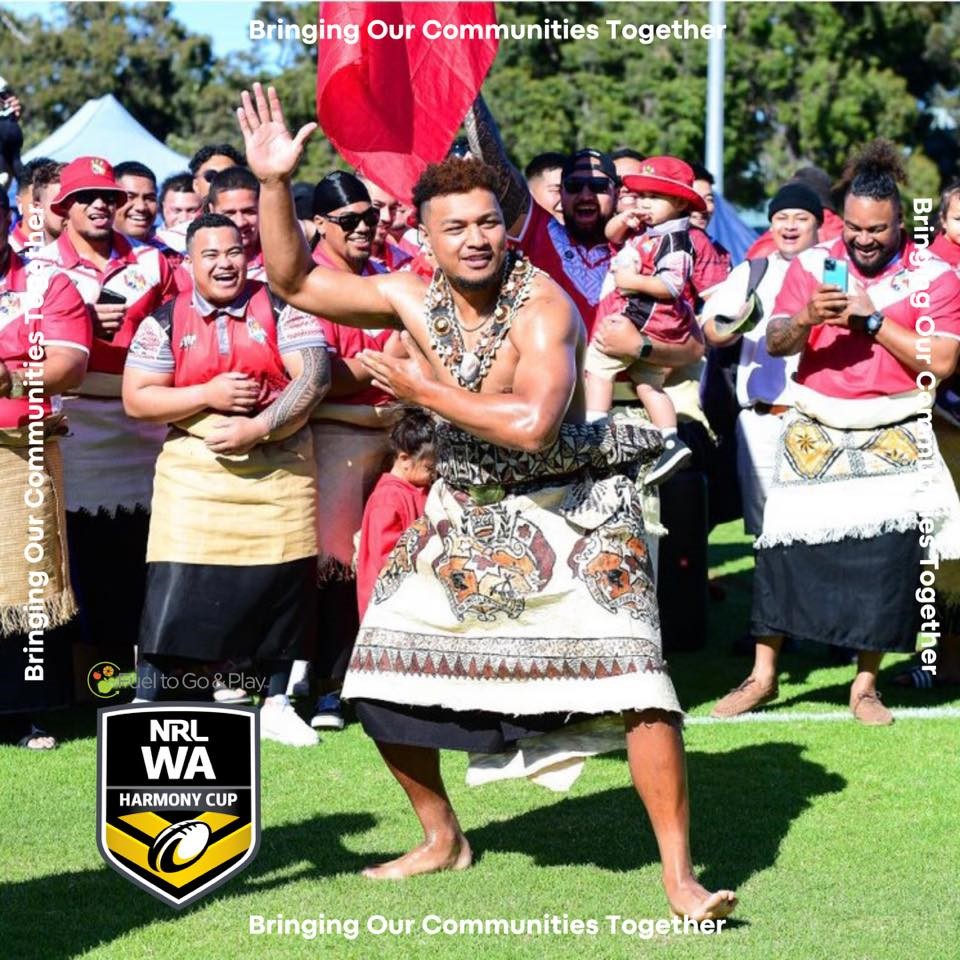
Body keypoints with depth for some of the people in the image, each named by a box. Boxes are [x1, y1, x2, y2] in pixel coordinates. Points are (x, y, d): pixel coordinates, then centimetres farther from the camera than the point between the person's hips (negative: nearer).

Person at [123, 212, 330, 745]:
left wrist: (257, 427, -17)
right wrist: (208, 395, -13)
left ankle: (276, 703, 20)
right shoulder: (164, 321, 4)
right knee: (176, 590, -7)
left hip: (280, 468, 1)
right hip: (194, 473, -1)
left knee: (283, 586, 4)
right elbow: (136, 400, 0)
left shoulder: (280, 309, 2)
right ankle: (147, 705, 0)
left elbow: (313, 377, -7)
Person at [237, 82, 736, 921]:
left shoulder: (543, 306, -20)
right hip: (467, 517, 6)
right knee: (381, 678, 7)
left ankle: (679, 876, -11)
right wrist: (275, 184, -11)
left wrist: (425, 391, -21)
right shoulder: (415, 298, -2)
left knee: (634, 678, -19)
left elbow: (533, 425, -32)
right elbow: (295, 282, 2)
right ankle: (442, 839, 28)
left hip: (570, 514, -6)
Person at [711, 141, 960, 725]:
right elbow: (775, 342, 0)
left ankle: (866, 685, 8)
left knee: (888, 556, -5)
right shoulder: (813, 264, 5)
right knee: (785, 545, -3)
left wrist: (873, 318, -16)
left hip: (895, 439, -2)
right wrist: (807, 319, -22)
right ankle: (763, 675, 8)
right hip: (816, 432, 2)